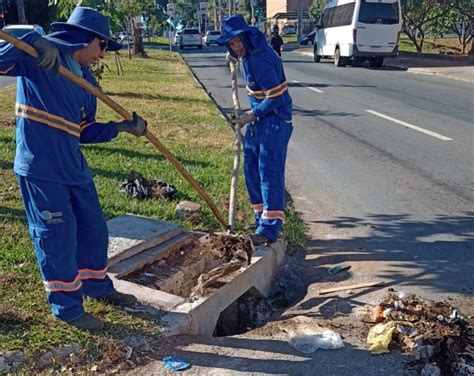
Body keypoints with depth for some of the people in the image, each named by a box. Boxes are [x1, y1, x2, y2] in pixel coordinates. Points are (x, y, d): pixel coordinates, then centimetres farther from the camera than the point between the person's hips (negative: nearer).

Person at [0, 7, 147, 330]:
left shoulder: (86, 79, 13)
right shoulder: (36, 58, -7)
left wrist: (121, 126, 3)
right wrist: (34, 42, -32)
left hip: (74, 166, 8)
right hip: (40, 168, -8)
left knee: (93, 228, 17)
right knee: (57, 235, 1)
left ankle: (97, 286, 39)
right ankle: (67, 307, 19)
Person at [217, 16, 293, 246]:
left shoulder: (261, 59, -23)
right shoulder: (247, 54, 7)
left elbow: (275, 98, -24)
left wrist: (252, 114, -15)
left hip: (274, 120, -10)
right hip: (258, 119, 10)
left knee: (269, 172, -10)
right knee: (252, 170, 13)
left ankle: (269, 229, -7)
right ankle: (263, 218, 25)